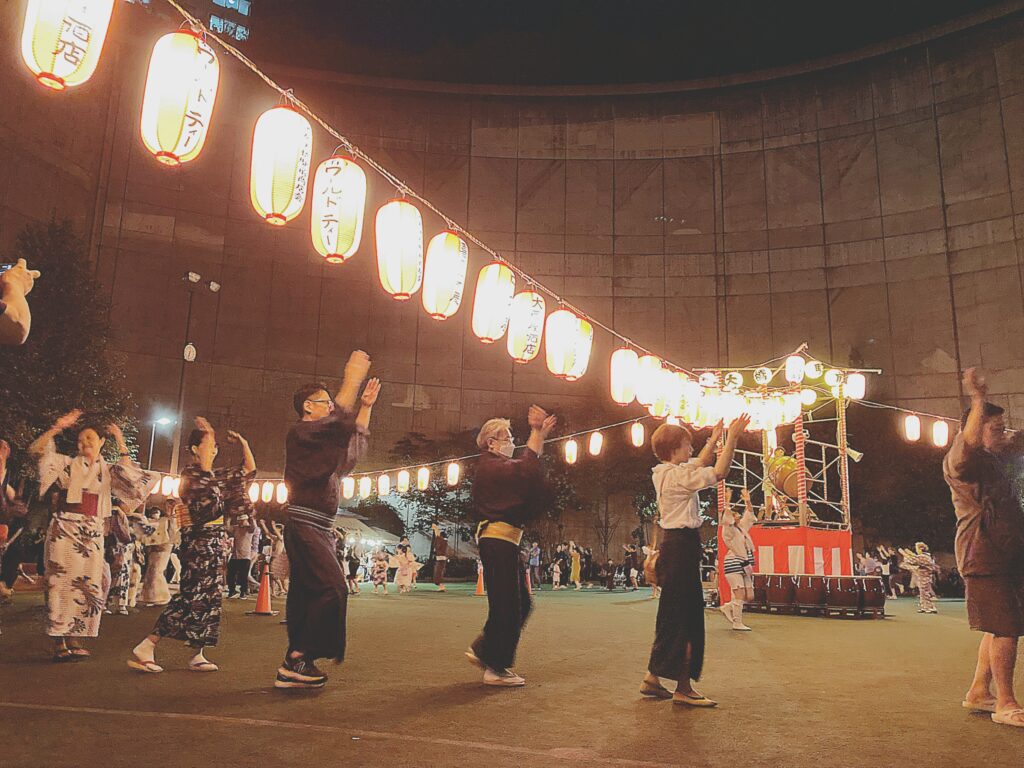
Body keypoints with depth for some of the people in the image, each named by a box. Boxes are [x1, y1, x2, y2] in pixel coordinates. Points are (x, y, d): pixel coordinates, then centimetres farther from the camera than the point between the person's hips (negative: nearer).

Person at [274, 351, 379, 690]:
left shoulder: (322, 440, 21)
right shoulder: (300, 432, -7)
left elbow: (355, 443, 31)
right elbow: (337, 422, -23)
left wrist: (365, 406, 24)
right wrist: (352, 380, -19)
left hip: (319, 528, 10)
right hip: (305, 524, -10)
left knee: (306, 594, 8)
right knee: (332, 589, -16)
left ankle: (293, 667, 11)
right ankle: (299, 659, -13)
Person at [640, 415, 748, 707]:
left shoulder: (664, 473, 13)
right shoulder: (677, 476, -16)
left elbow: (700, 465, 29)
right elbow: (719, 472, -21)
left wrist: (715, 439, 29)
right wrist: (732, 438, -14)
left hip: (672, 542, 10)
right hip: (682, 544, -10)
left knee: (673, 615, 15)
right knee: (685, 616, -5)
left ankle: (653, 678, 20)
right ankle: (683, 688, 0)